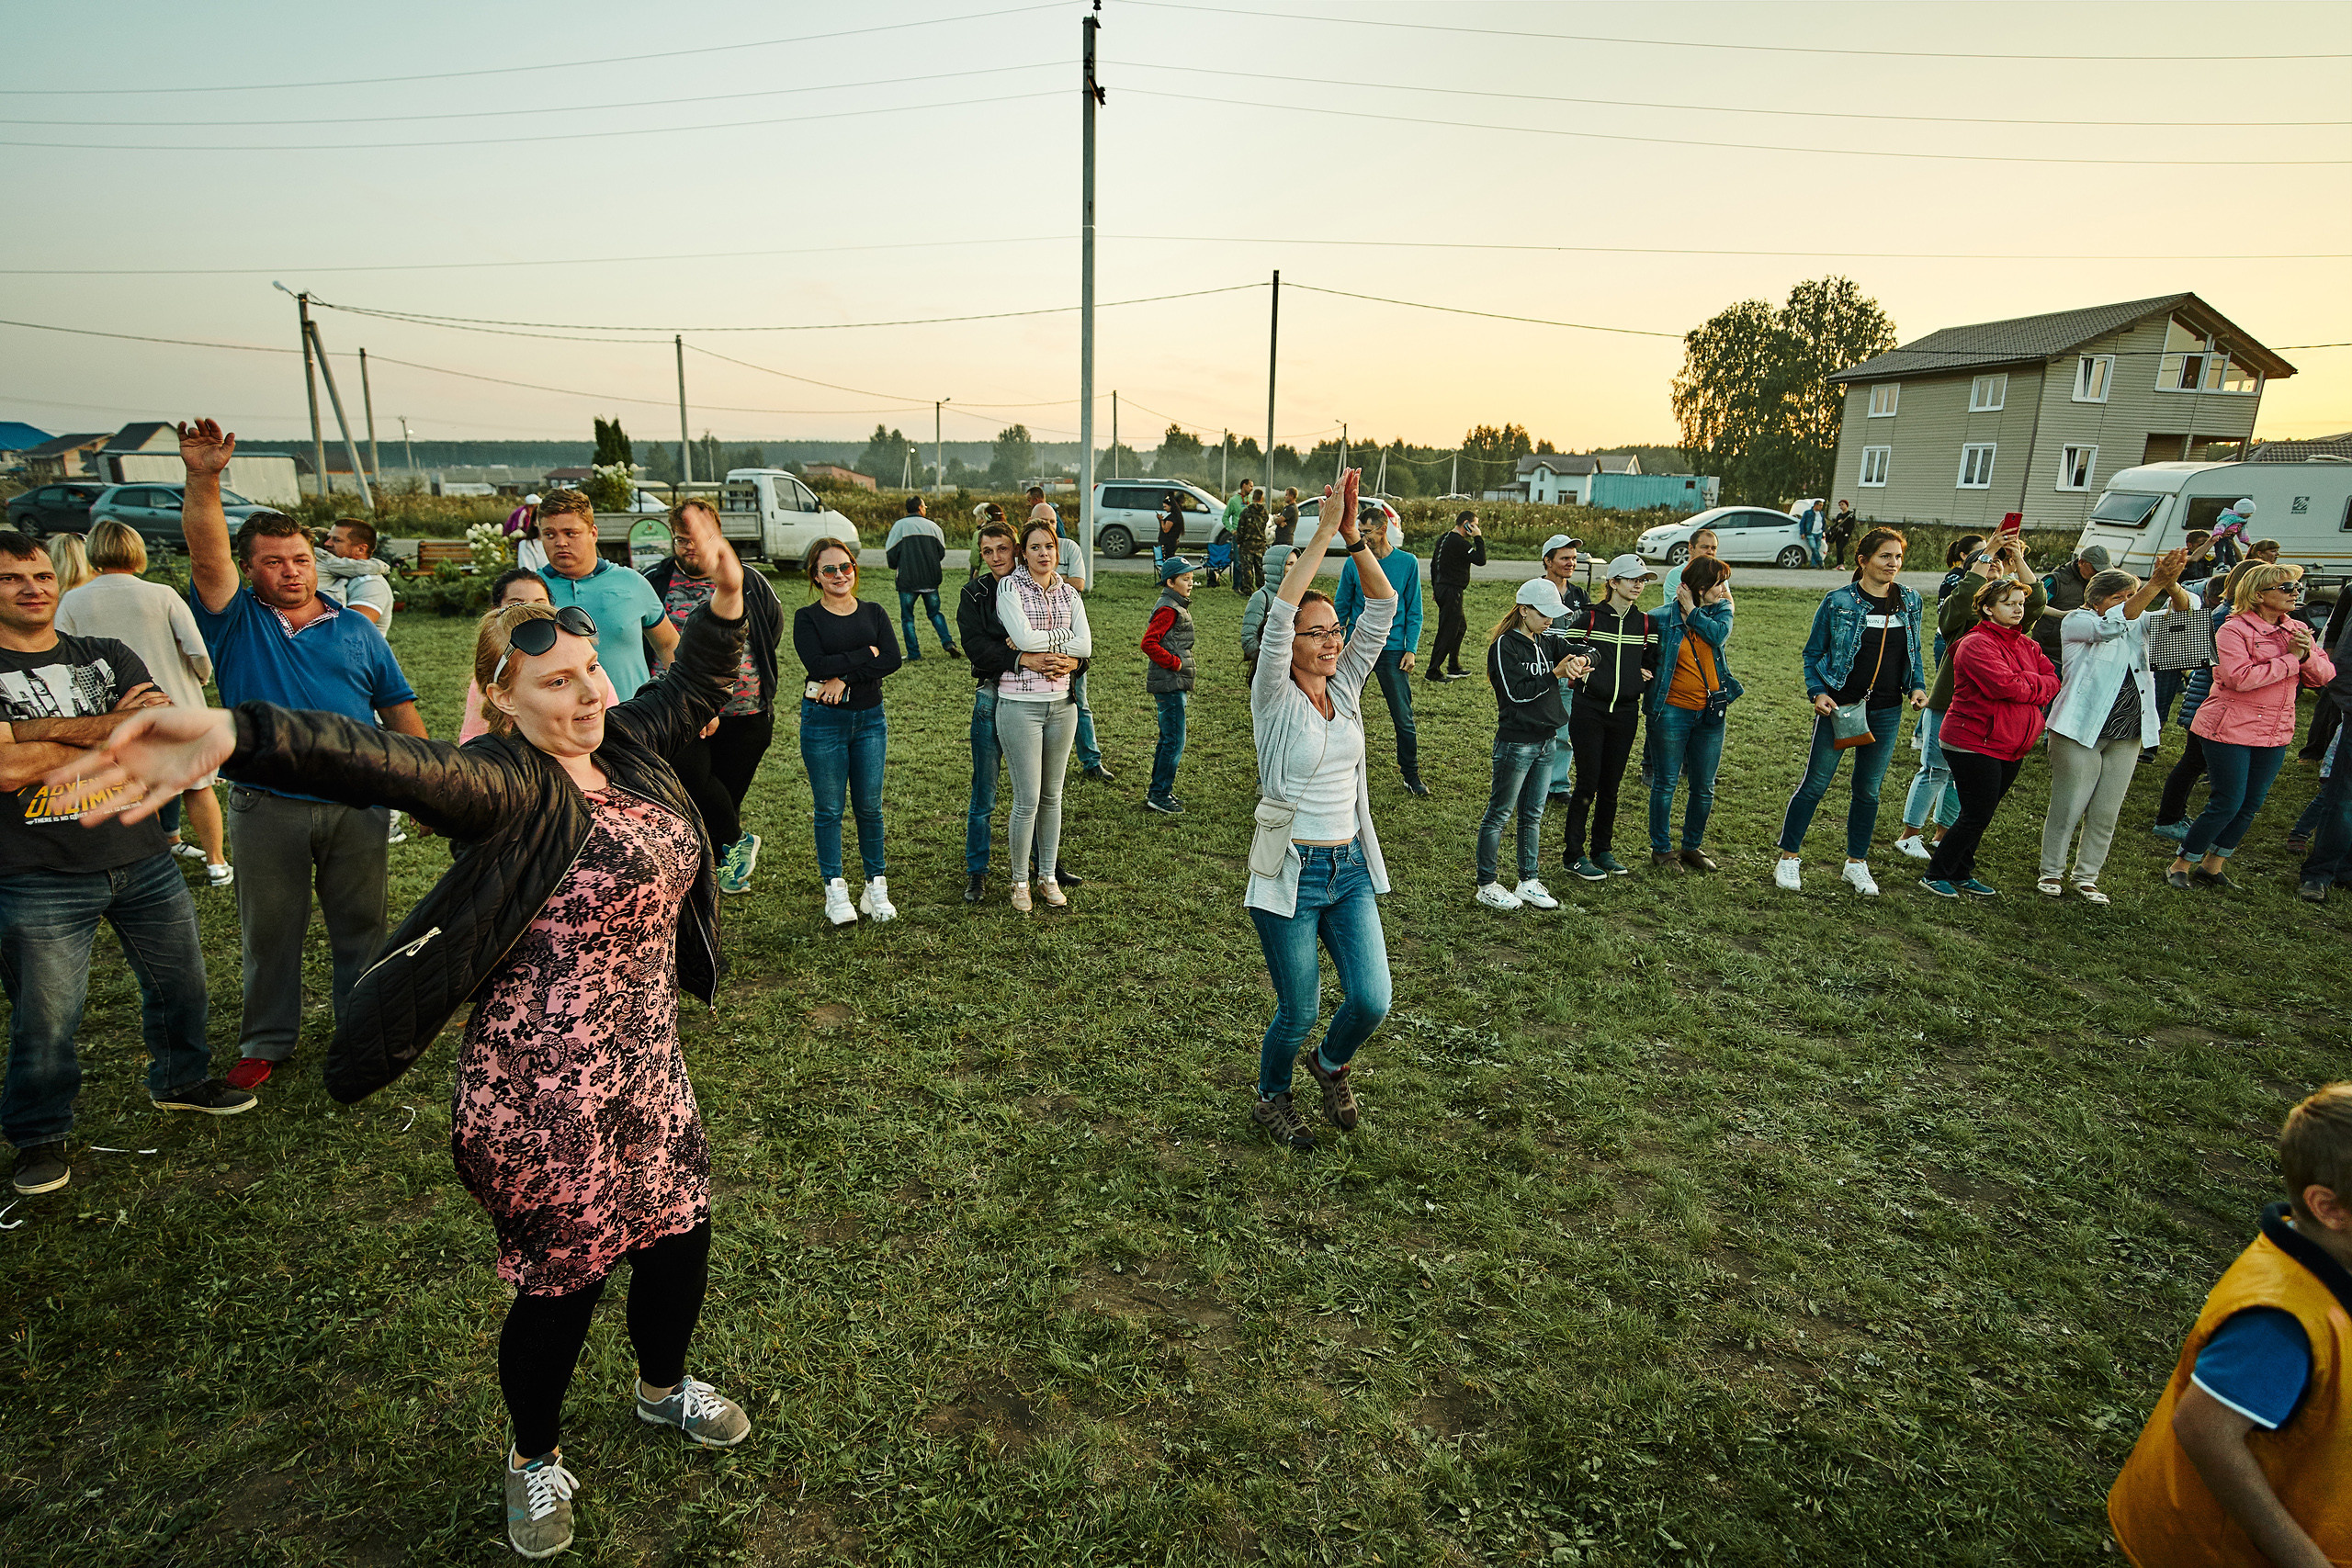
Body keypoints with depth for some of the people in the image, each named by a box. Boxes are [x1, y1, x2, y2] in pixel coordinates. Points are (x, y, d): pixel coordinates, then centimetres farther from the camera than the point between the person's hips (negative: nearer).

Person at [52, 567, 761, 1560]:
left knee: (678, 1233, 22)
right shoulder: (504, 784, -22)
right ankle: (534, 1457, 43)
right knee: (562, 1282, 12)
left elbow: (693, 690, 17)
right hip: (548, 1101, -7)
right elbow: (387, 763, -41)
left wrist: (724, 606, 6)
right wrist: (237, 736, -57)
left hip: (648, 1071, 8)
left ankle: (664, 1387, 53)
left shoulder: (625, 746, 2)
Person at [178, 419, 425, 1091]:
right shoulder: (236, 621, 3)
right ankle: (266, 1041, 24)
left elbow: (399, 710, 9)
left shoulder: (355, 629, 8)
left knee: (361, 923, 10)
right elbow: (206, 555, -15)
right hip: (268, 804, -1)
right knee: (269, 929, 10)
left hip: (358, 803, 1)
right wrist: (203, 480, -30)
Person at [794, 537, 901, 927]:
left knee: (870, 806, 7)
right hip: (823, 720, -2)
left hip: (870, 719, 3)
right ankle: (835, 891, 14)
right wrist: (866, 654, -11)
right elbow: (818, 665, -16)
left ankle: (876, 887, 18)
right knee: (830, 809, 4)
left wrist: (845, 677, -17)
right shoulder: (806, 618, -1)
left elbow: (893, 658, -9)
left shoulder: (874, 613, 8)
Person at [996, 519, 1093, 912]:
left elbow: (1085, 647, -2)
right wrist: (1064, 635, -7)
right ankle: (1020, 881, 13)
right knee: (1028, 799, -3)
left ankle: (1047, 876, 24)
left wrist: (1038, 644, -10)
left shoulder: (1069, 593, 10)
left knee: (1052, 796, 12)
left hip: (1062, 703, 5)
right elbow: (1023, 638, -17)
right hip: (1020, 704, -4)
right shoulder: (1010, 587, -3)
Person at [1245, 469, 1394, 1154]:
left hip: (1351, 871, 5)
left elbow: (1383, 608, -3)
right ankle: (1271, 1099, 37)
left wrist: (1354, 537, -14)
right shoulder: (1275, 701, -9)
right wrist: (1323, 532, -23)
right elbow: (1278, 614, -24)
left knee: (1372, 1001, -2)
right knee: (1298, 1012, 7)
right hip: (1291, 875, -5)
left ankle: (1330, 1065, 33)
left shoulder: (1346, 688, 5)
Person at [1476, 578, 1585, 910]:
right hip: (1516, 743, -7)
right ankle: (1487, 886, 10)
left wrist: (1580, 661, -23)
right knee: (1499, 814, 2)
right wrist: (1555, 674, -19)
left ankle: (1529, 882, 24)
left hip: (1546, 741, 7)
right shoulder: (1504, 646, -11)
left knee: (1533, 815, 14)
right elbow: (1517, 692, -19)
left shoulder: (1547, 642, 10)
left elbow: (1583, 654, -1)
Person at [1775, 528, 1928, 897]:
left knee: (1868, 790, 11)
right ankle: (1788, 859, 11)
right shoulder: (1839, 602, -7)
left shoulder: (1909, 602, 6)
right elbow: (1812, 653, -1)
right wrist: (1818, 692, -14)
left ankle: (1856, 863, 25)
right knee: (1814, 784, 0)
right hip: (1840, 706, -4)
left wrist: (1916, 686, 2)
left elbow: (1913, 652, 17)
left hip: (1886, 712, 4)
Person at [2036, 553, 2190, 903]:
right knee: (2068, 808, 1)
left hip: (2127, 735, 6)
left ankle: (2087, 876, 21)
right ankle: (2051, 872, 16)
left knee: (2106, 814, 9)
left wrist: (2172, 585, -23)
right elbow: (2112, 625, -25)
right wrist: (2155, 584, -33)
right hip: (2081, 730, -6)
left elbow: (2184, 614, -1)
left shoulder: (2139, 623, 12)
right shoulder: (2077, 622, -5)